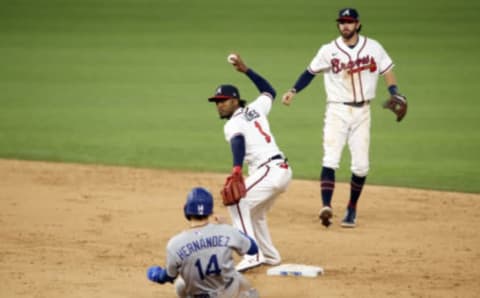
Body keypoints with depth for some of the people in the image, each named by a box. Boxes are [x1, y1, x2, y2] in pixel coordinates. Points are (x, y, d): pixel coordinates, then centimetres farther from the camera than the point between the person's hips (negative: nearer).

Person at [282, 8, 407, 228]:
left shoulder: (373, 47, 2)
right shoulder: (329, 51, -1)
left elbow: (387, 71, 9)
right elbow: (311, 72, 7)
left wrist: (395, 93, -7)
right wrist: (294, 91, -6)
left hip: (362, 112, 2)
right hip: (337, 111, -2)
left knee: (361, 165, 0)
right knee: (330, 159, -17)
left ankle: (352, 210, 16)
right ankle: (326, 206, -28)